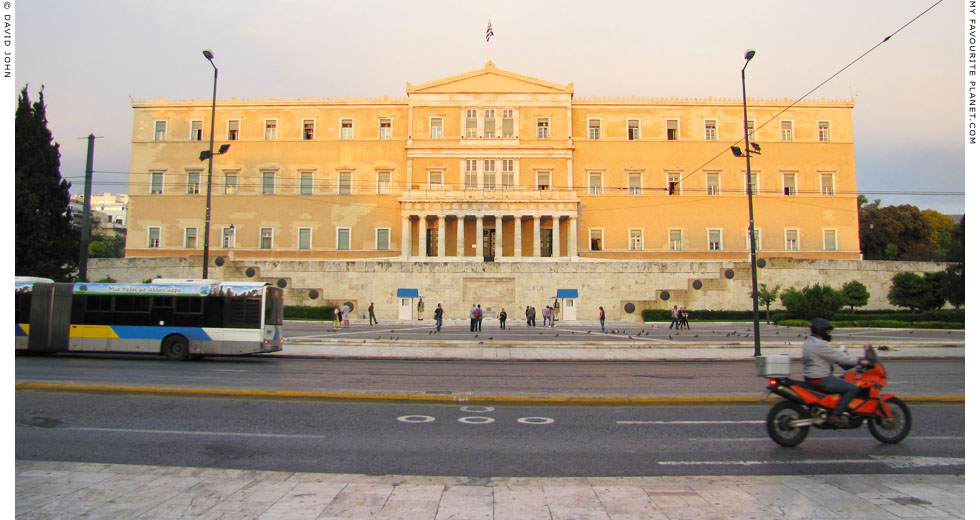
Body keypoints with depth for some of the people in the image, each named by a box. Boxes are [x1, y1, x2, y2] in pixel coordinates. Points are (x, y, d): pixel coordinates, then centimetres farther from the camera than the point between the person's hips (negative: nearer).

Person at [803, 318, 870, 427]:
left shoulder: (809, 342, 13)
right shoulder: (820, 345, -19)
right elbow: (839, 357, -17)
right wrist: (859, 361, -6)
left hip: (810, 377, 11)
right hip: (820, 380, -11)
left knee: (843, 381, 28)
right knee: (853, 388, -11)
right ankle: (836, 415, -10)